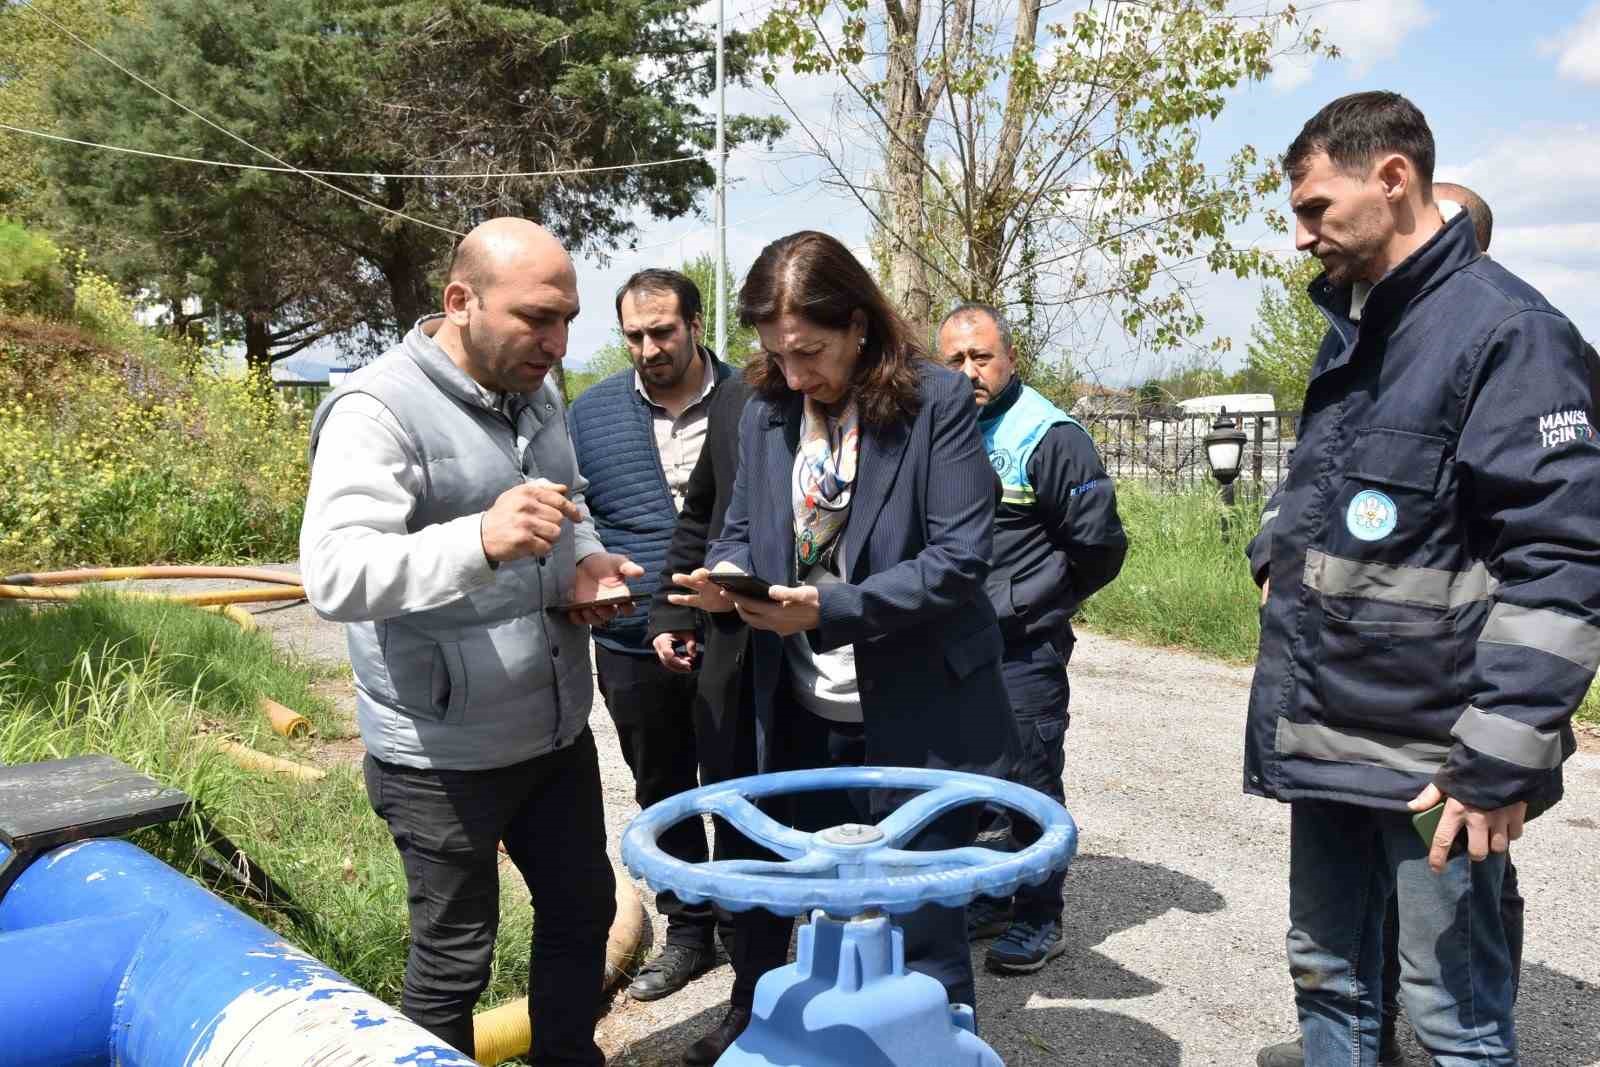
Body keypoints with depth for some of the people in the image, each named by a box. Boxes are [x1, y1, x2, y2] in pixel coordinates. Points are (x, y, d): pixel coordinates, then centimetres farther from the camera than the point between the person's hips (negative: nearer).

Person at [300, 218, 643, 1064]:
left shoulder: (534, 393, 5)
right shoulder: (379, 409, -19)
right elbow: (333, 575, -29)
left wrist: (584, 561, -3)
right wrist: (482, 541, -44)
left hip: (557, 731, 8)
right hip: (444, 757, -7)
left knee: (581, 914, 21)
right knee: (452, 959, 10)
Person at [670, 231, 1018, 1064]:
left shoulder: (937, 402, -11)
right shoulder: (765, 411, 4)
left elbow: (958, 559, -17)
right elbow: (744, 529, 12)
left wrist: (829, 607, -26)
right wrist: (726, 576, -12)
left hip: (916, 719, -4)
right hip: (799, 715, 5)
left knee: (923, 928, 7)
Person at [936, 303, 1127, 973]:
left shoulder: (1049, 436, -11)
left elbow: (1098, 546, -10)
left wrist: (1017, 605, -5)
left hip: (1022, 651, -6)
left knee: (1029, 783, 3)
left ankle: (1039, 919, 18)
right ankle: (985, 899, 31)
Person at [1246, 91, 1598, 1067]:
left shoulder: (1505, 330, -13)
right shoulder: (1352, 336, 14)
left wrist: (1500, 762, -22)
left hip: (1428, 755, -8)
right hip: (1327, 741, 8)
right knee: (1330, 983, 18)